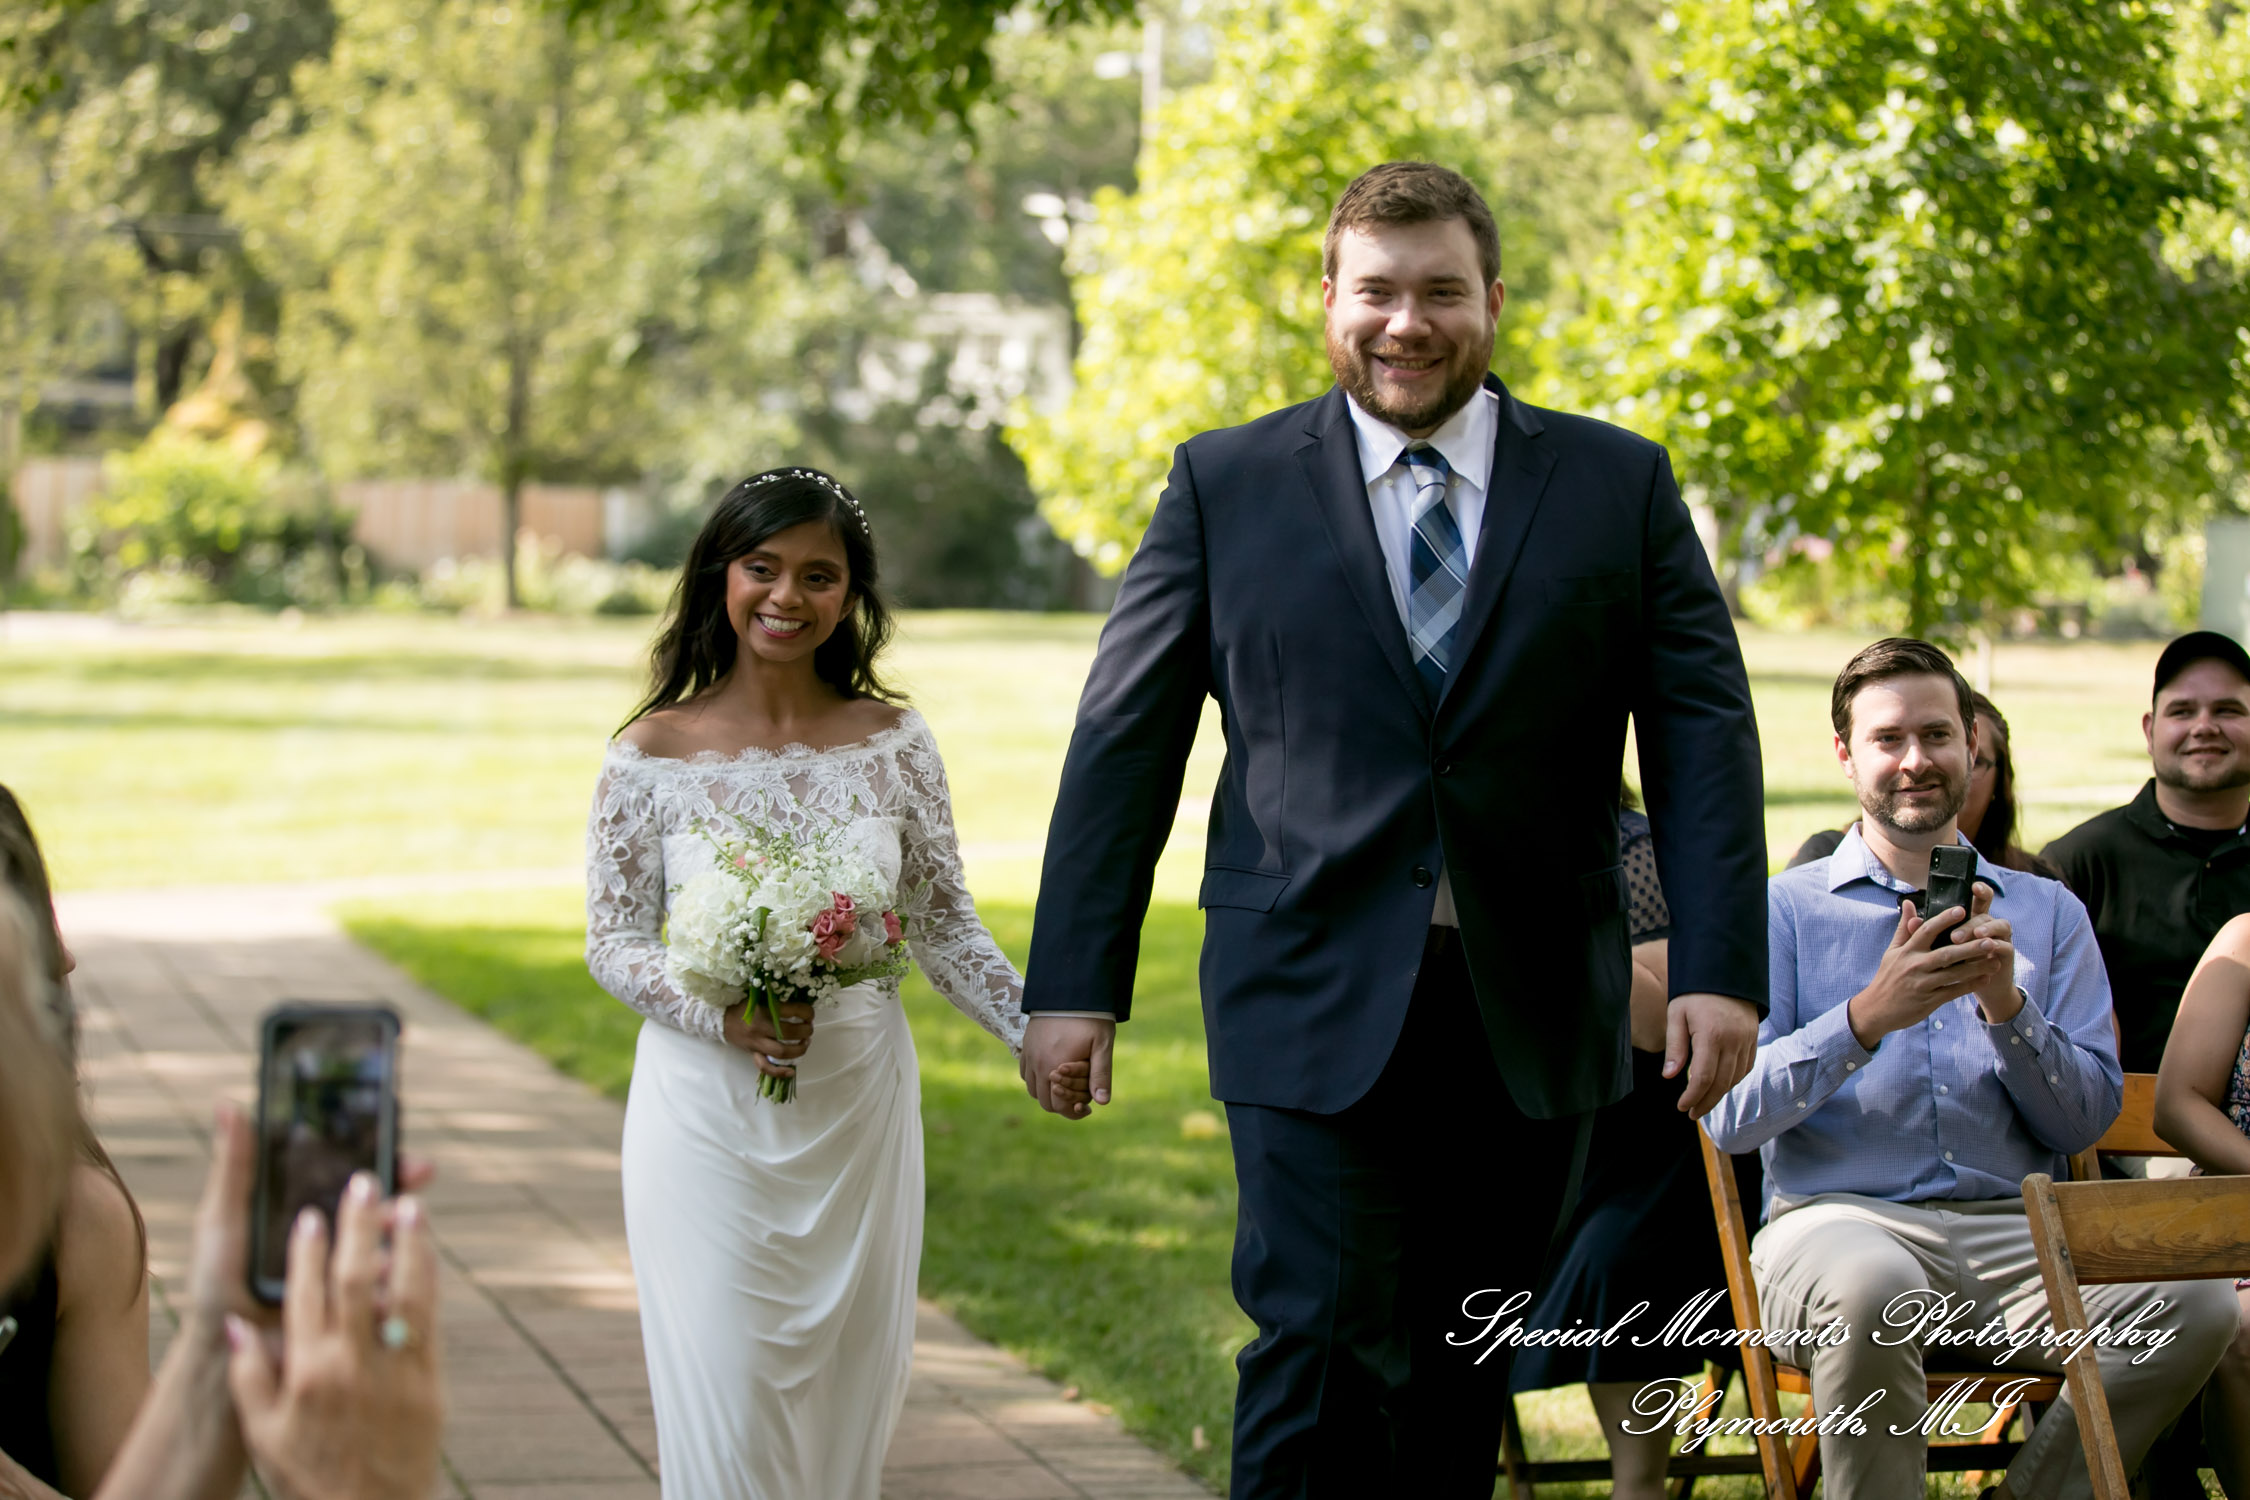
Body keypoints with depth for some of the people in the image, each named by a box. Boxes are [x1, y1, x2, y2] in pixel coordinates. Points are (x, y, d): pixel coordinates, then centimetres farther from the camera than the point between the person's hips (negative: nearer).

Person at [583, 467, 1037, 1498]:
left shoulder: (893, 744, 0)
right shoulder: (653, 753, -5)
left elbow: (944, 924, 4)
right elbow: (612, 941, -2)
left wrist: (1040, 1027, -11)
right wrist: (719, 1015, -19)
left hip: (858, 1105, 2)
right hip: (707, 1110, -2)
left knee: (847, 1390, 9)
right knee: (724, 1401, -1)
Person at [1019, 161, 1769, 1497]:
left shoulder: (1622, 486, 6)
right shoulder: (1226, 486, 4)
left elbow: (1704, 733, 2)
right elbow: (1126, 740, 4)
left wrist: (1721, 971, -9)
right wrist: (1076, 985, -1)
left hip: (1533, 1018, 2)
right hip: (1315, 1003, -2)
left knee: (1465, 1382, 11)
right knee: (1319, 1354, -11)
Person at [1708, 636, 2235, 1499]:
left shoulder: (2048, 912, 19)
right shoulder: (1783, 909, 10)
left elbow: (2087, 1121, 10)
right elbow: (1730, 1118, -2)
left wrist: (2007, 1006, -7)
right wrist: (1867, 1018, -16)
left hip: (2016, 1231, 3)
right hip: (1839, 1214, -3)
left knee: (2198, 1305, -26)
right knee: (1873, 1288, -40)